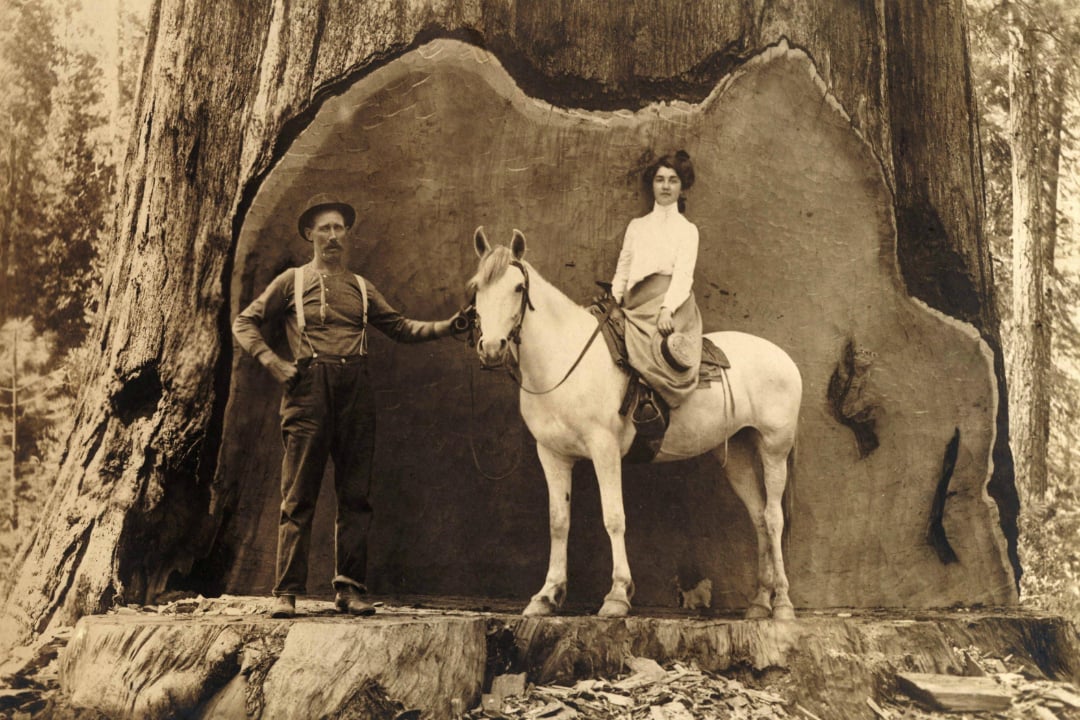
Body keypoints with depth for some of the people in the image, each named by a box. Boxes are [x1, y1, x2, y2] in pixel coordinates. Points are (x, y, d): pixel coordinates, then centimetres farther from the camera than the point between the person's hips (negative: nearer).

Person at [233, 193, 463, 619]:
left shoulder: (362, 288, 20)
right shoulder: (292, 282, 11)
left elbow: (401, 328, 17)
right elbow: (245, 323, 12)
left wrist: (447, 327, 3)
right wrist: (272, 362, -3)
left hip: (355, 391, 3)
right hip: (309, 389, -3)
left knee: (355, 495, 3)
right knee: (298, 496, -3)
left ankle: (350, 588, 9)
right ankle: (287, 591, 0)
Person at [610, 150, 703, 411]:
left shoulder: (687, 230, 12)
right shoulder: (637, 226, 25)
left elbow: (683, 275, -3)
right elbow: (622, 271, 23)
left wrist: (667, 309, -20)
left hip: (672, 304, -4)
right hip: (636, 308, 4)